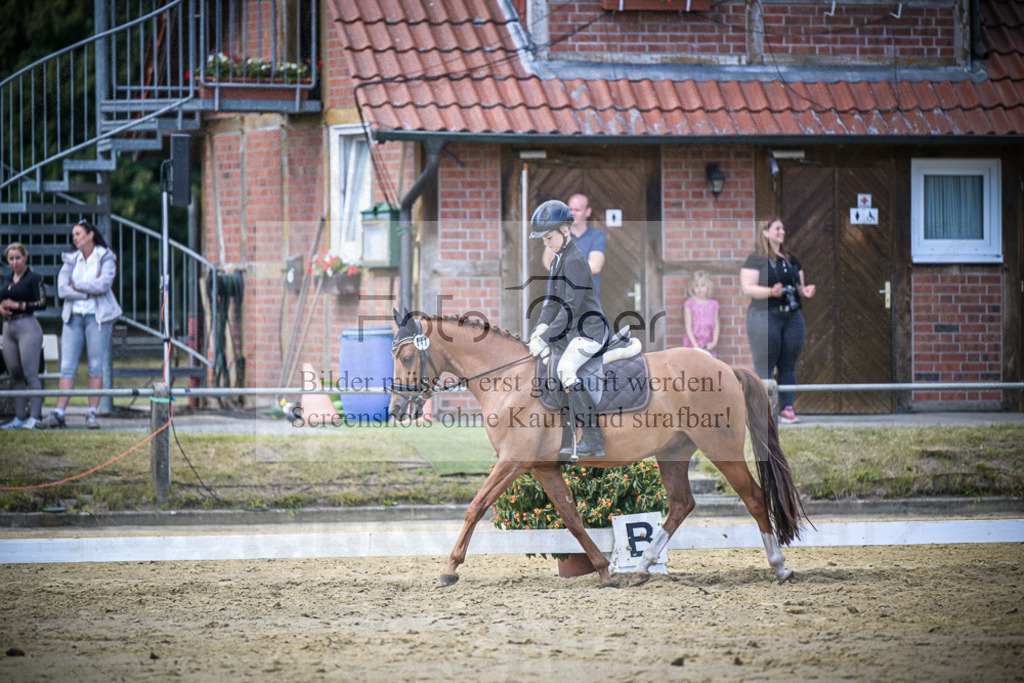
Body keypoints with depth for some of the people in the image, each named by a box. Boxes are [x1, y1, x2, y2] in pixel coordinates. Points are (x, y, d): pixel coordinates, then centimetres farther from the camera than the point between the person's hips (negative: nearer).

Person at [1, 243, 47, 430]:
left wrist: (17, 305, -15)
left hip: (27, 326, -7)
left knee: (30, 374, -9)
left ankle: (35, 417, -8)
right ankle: (19, 417, 12)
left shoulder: (33, 278, -5)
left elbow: (42, 303, -12)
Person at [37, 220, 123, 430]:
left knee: (96, 366, -4)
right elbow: (62, 289, -1)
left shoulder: (106, 258, 0)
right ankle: (58, 414, -8)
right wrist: (89, 293, -10)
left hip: (97, 316, -3)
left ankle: (92, 413, 0)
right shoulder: (71, 260, 11)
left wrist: (76, 285, -7)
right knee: (67, 366, -3)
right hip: (74, 316, 3)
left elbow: (104, 283, -16)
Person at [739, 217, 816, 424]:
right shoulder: (756, 259, -1)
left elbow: (799, 286, 23)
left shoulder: (792, 260, 18)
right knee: (764, 367, -6)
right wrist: (771, 292, -23)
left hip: (792, 316, 6)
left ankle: (787, 409, 6)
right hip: (765, 315, -6)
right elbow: (747, 288, -10)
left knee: (789, 366, 4)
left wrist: (805, 291, 0)